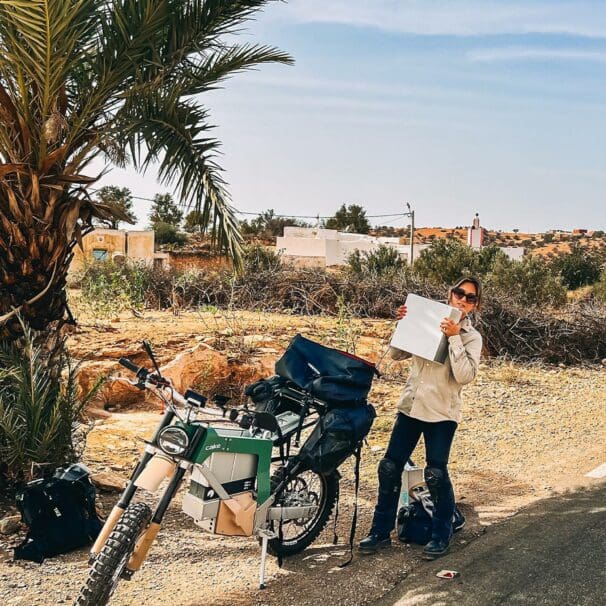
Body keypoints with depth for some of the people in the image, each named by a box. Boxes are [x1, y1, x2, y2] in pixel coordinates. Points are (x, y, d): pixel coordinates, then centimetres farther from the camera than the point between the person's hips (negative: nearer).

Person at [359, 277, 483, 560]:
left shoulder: (472, 337, -3)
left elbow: (465, 375, -19)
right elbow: (396, 354, 9)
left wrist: (454, 337, -22)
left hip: (441, 412, -4)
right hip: (410, 405, 4)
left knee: (436, 474, -5)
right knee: (389, 467, 4)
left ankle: (441, 534, 16)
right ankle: (381, 530, 18)